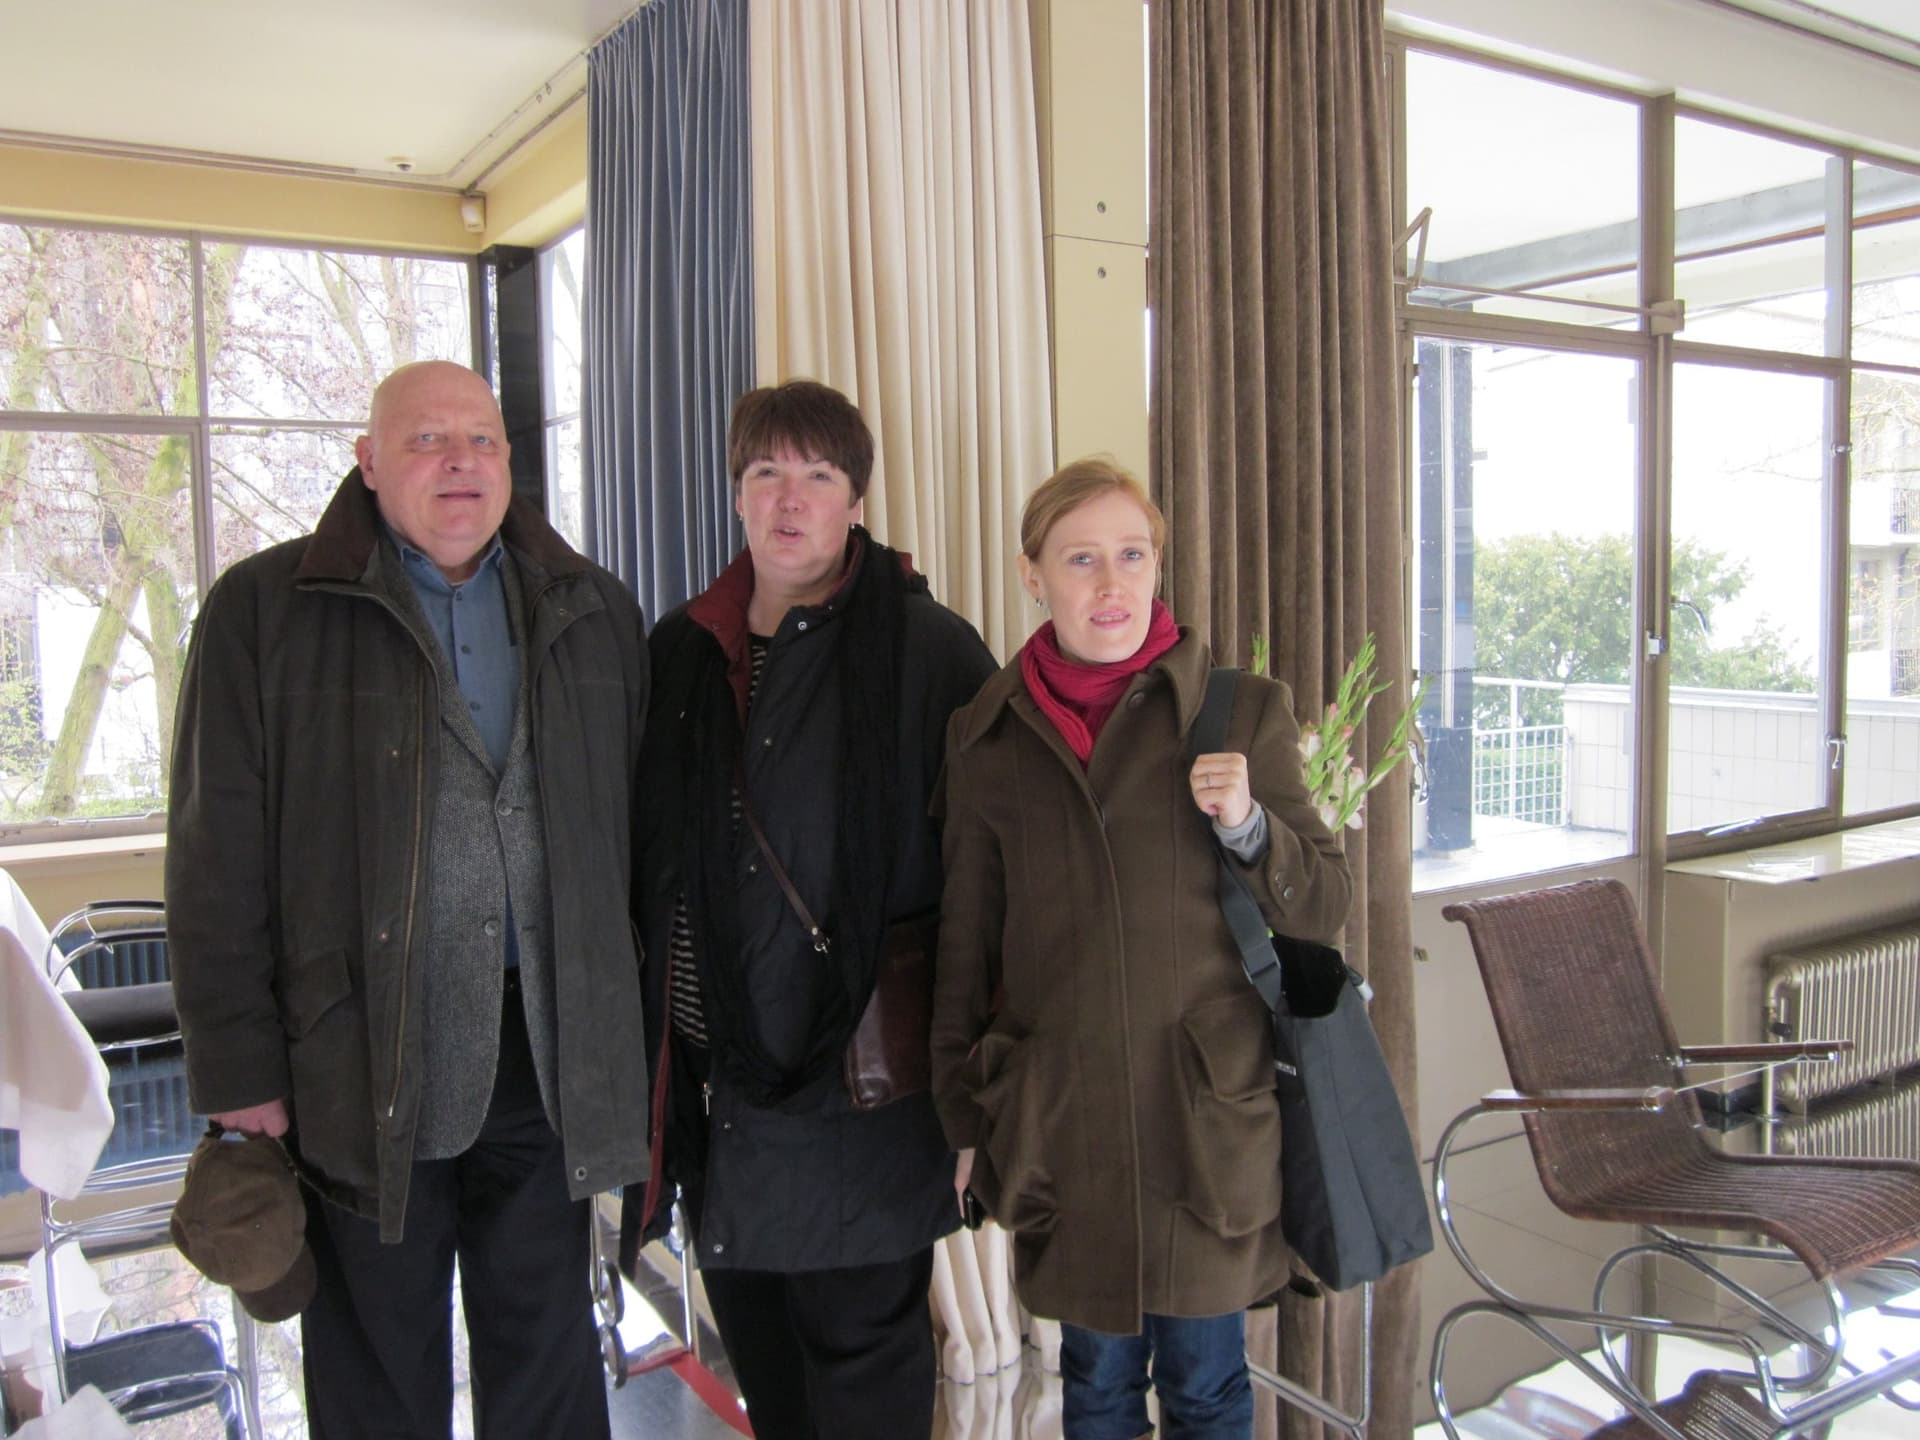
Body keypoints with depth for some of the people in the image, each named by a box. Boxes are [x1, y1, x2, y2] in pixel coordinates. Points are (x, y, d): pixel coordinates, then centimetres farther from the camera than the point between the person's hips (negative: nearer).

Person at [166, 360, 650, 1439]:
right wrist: (239, 1065, -5)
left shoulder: (594, 612, 7)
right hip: (361, 1059, -2)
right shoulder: (265, 611, -2)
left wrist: (634, 1030, 6)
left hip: (549, 1052, 3)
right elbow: (220, 856, -3)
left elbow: (636, 831, 8)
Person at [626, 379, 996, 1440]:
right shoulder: (682, 651, 8)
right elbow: (651, 863, 14)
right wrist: (662, 1051, 10)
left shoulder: (930, 651, -8)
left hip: (860, 1074, -5)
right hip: (721, 1070, 6)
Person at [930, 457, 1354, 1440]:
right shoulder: (987, 736, 4)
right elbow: (964, 944, 9)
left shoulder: (1241, 709, -1)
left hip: (1207, 1110, -1)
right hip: (1060, 1122, 1)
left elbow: (1325, 906, 1)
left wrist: (1247, 826, -18)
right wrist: (964, 1119, 9)